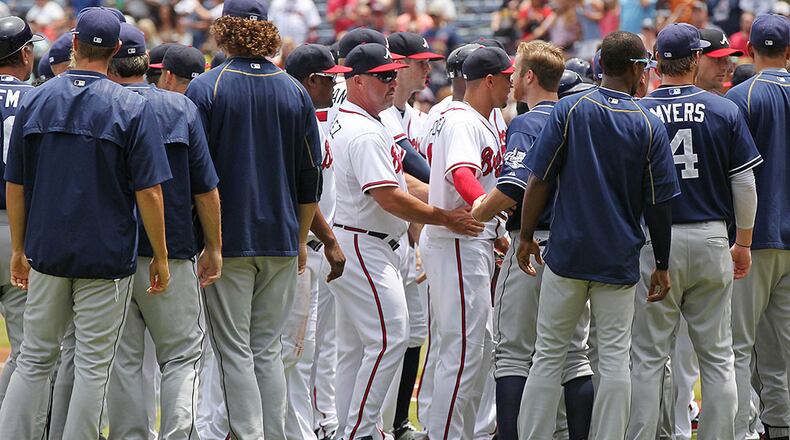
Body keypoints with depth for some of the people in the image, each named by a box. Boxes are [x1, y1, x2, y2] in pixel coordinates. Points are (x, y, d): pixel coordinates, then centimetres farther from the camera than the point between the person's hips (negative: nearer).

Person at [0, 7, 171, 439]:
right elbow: (148, 192, -11)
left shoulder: (35, 100, 2)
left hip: (47, 252, 3)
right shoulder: (132, 108, -8)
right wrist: (160, 256, -2)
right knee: (93, 365, 3)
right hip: (107, 256, -3)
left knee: (35, 359, 12)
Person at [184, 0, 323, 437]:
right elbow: (310, 175, 10)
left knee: (235, 351, -2)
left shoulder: (205, 88, -6)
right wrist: (301, 238, 19)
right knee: (269, 350, 10)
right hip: (281, 239, 4)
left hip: (227, 238, -4)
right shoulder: (294, 91, 6)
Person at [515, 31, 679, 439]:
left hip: (566, 253, 0)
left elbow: (538, 181, -5)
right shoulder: (649, 126, -4)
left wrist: (526, 237, 5)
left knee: (548, 354, 6)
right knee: (615, 359, 4)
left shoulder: (569, 110, -4)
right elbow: (658, 204, -1)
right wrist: (662, 265, 8)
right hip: (619, 261, 0)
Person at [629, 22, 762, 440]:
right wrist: (743, 243, 13)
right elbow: (745, 185, 1)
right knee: (717, 355, 9)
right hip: (711, 241, 1)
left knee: (647, 356, 3)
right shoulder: (725, 112, -1)